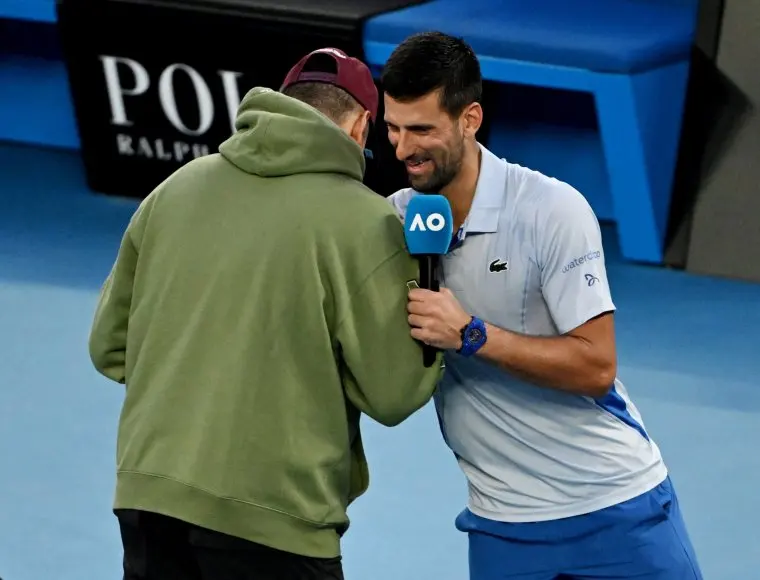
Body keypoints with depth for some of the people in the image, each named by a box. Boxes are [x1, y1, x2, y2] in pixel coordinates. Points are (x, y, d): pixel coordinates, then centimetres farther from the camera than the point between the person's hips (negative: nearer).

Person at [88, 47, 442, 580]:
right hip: (273, 514, -5)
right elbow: (395, 394, -6)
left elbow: (110, 346, 12)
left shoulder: (177, 187, 7)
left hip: (146, 493, 5)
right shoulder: (365, 222, -8)